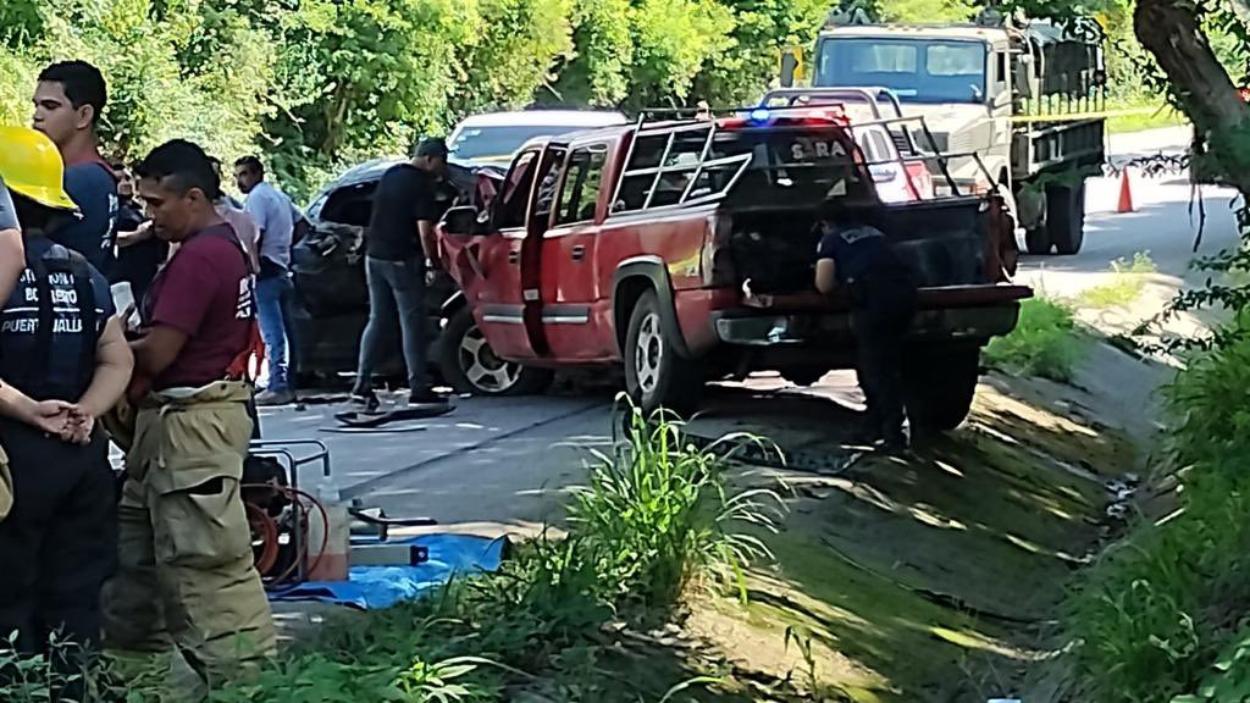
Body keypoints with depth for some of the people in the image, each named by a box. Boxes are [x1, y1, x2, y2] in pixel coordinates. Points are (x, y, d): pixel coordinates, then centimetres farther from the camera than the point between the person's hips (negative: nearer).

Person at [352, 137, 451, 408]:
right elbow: (424, 232, -19)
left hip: (374, 256, 7)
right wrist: (432, 260, -5)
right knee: (412, 322, -1)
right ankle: (418, 387, 0)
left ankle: (362, 384, 5)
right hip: (402, 260, -7)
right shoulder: (422, 185, -13)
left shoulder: (390, 175, 12)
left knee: (378, 320, 11)